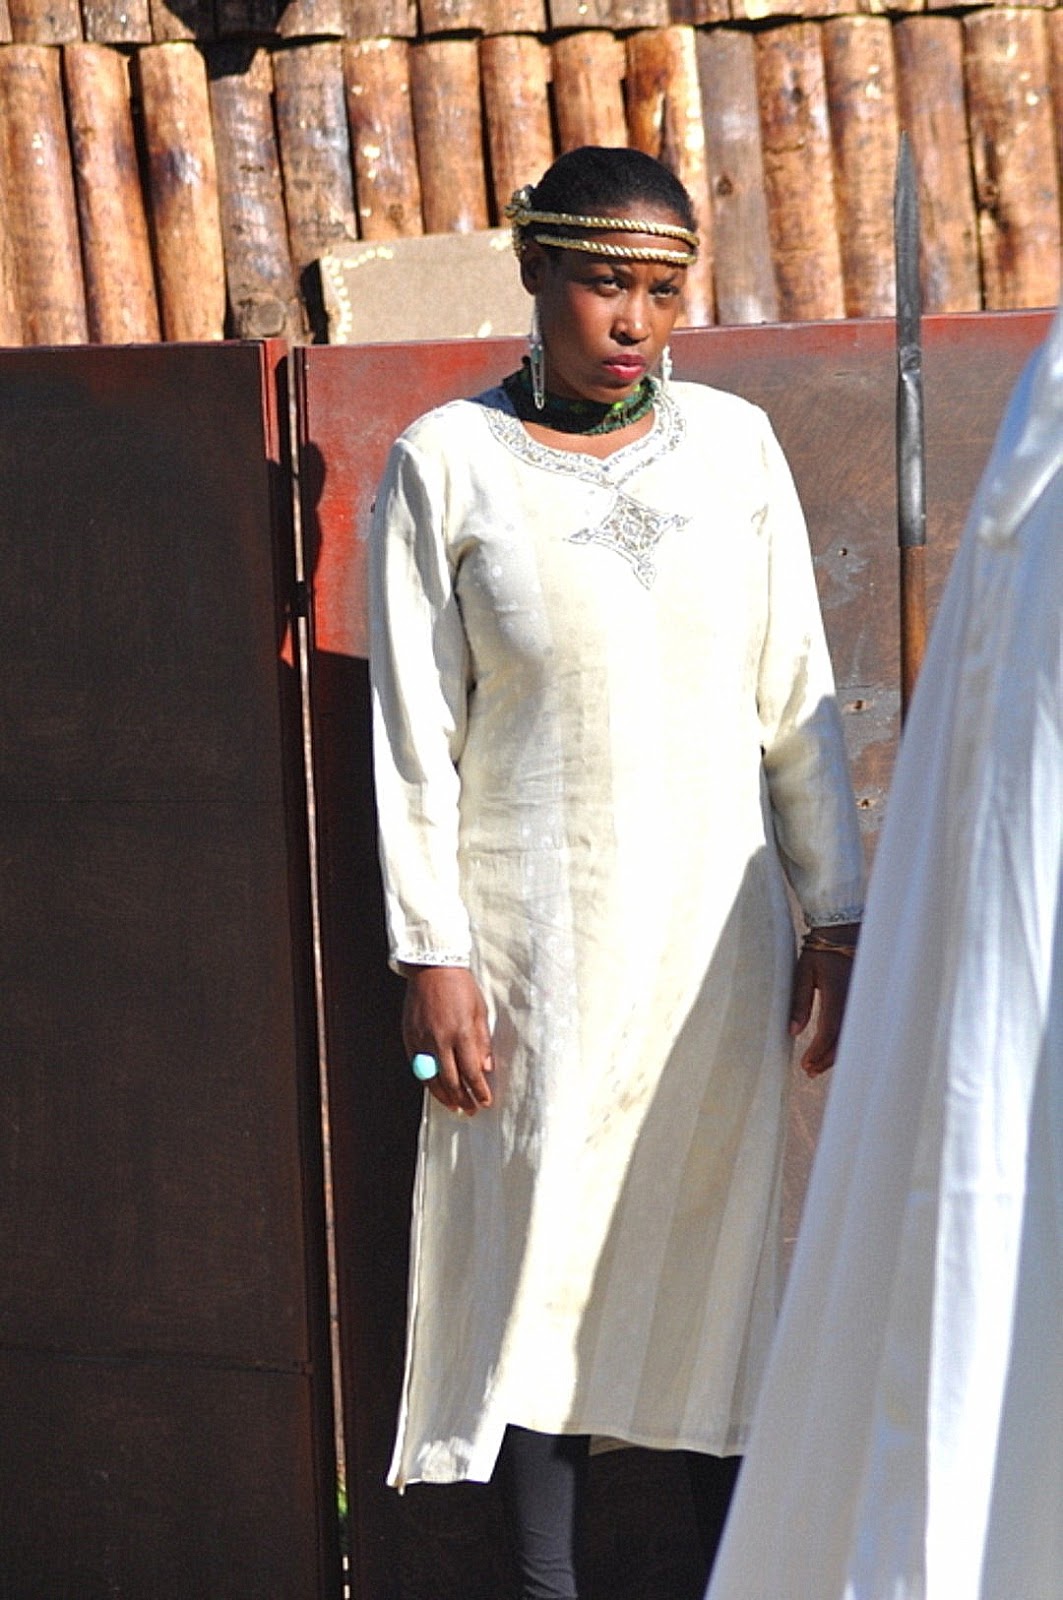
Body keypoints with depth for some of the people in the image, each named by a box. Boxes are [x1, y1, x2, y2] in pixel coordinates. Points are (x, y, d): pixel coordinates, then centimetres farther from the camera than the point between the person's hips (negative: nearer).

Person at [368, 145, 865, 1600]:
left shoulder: (734, 444, 3)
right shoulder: (447, 465, -4)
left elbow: (797, 703, 6)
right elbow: (415, 731, -4)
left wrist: (836, 918, 5)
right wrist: (431, 952, -8)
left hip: (713, 918, 3)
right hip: (537, 924, -2)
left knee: (718, 1236, 7)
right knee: (541, 1245, 2)